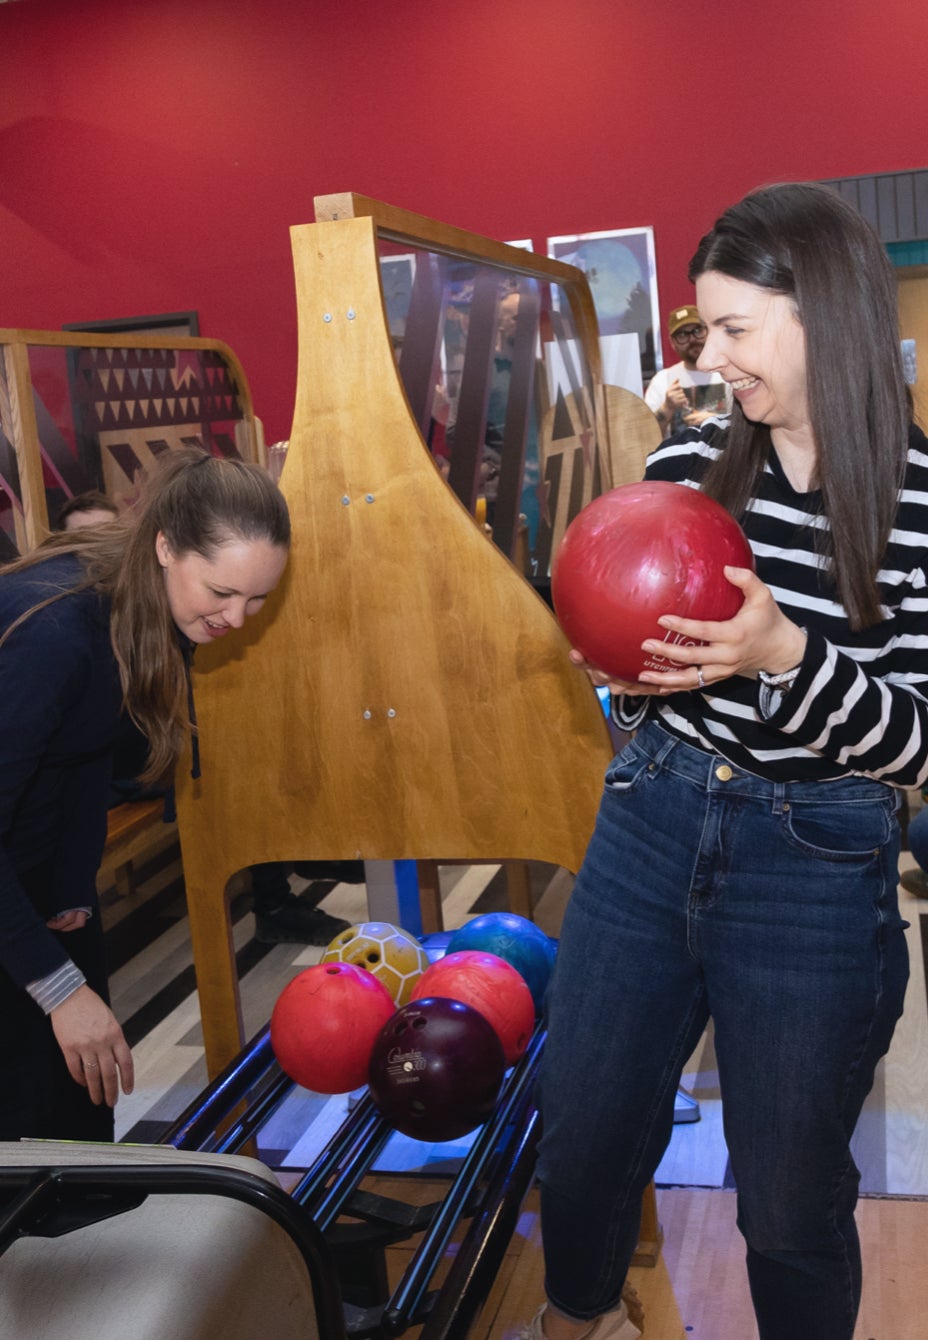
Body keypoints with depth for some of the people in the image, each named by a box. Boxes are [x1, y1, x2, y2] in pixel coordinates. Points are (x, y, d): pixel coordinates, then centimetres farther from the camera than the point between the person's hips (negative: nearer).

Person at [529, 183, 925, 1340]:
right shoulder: (684, 466, 0)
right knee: (581, 1144, 20)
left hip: (817, 871, -4)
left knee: (790, 1201, 13)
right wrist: (633, 671, -10)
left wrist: (788, 657, -25)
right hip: (649, 829, 5)